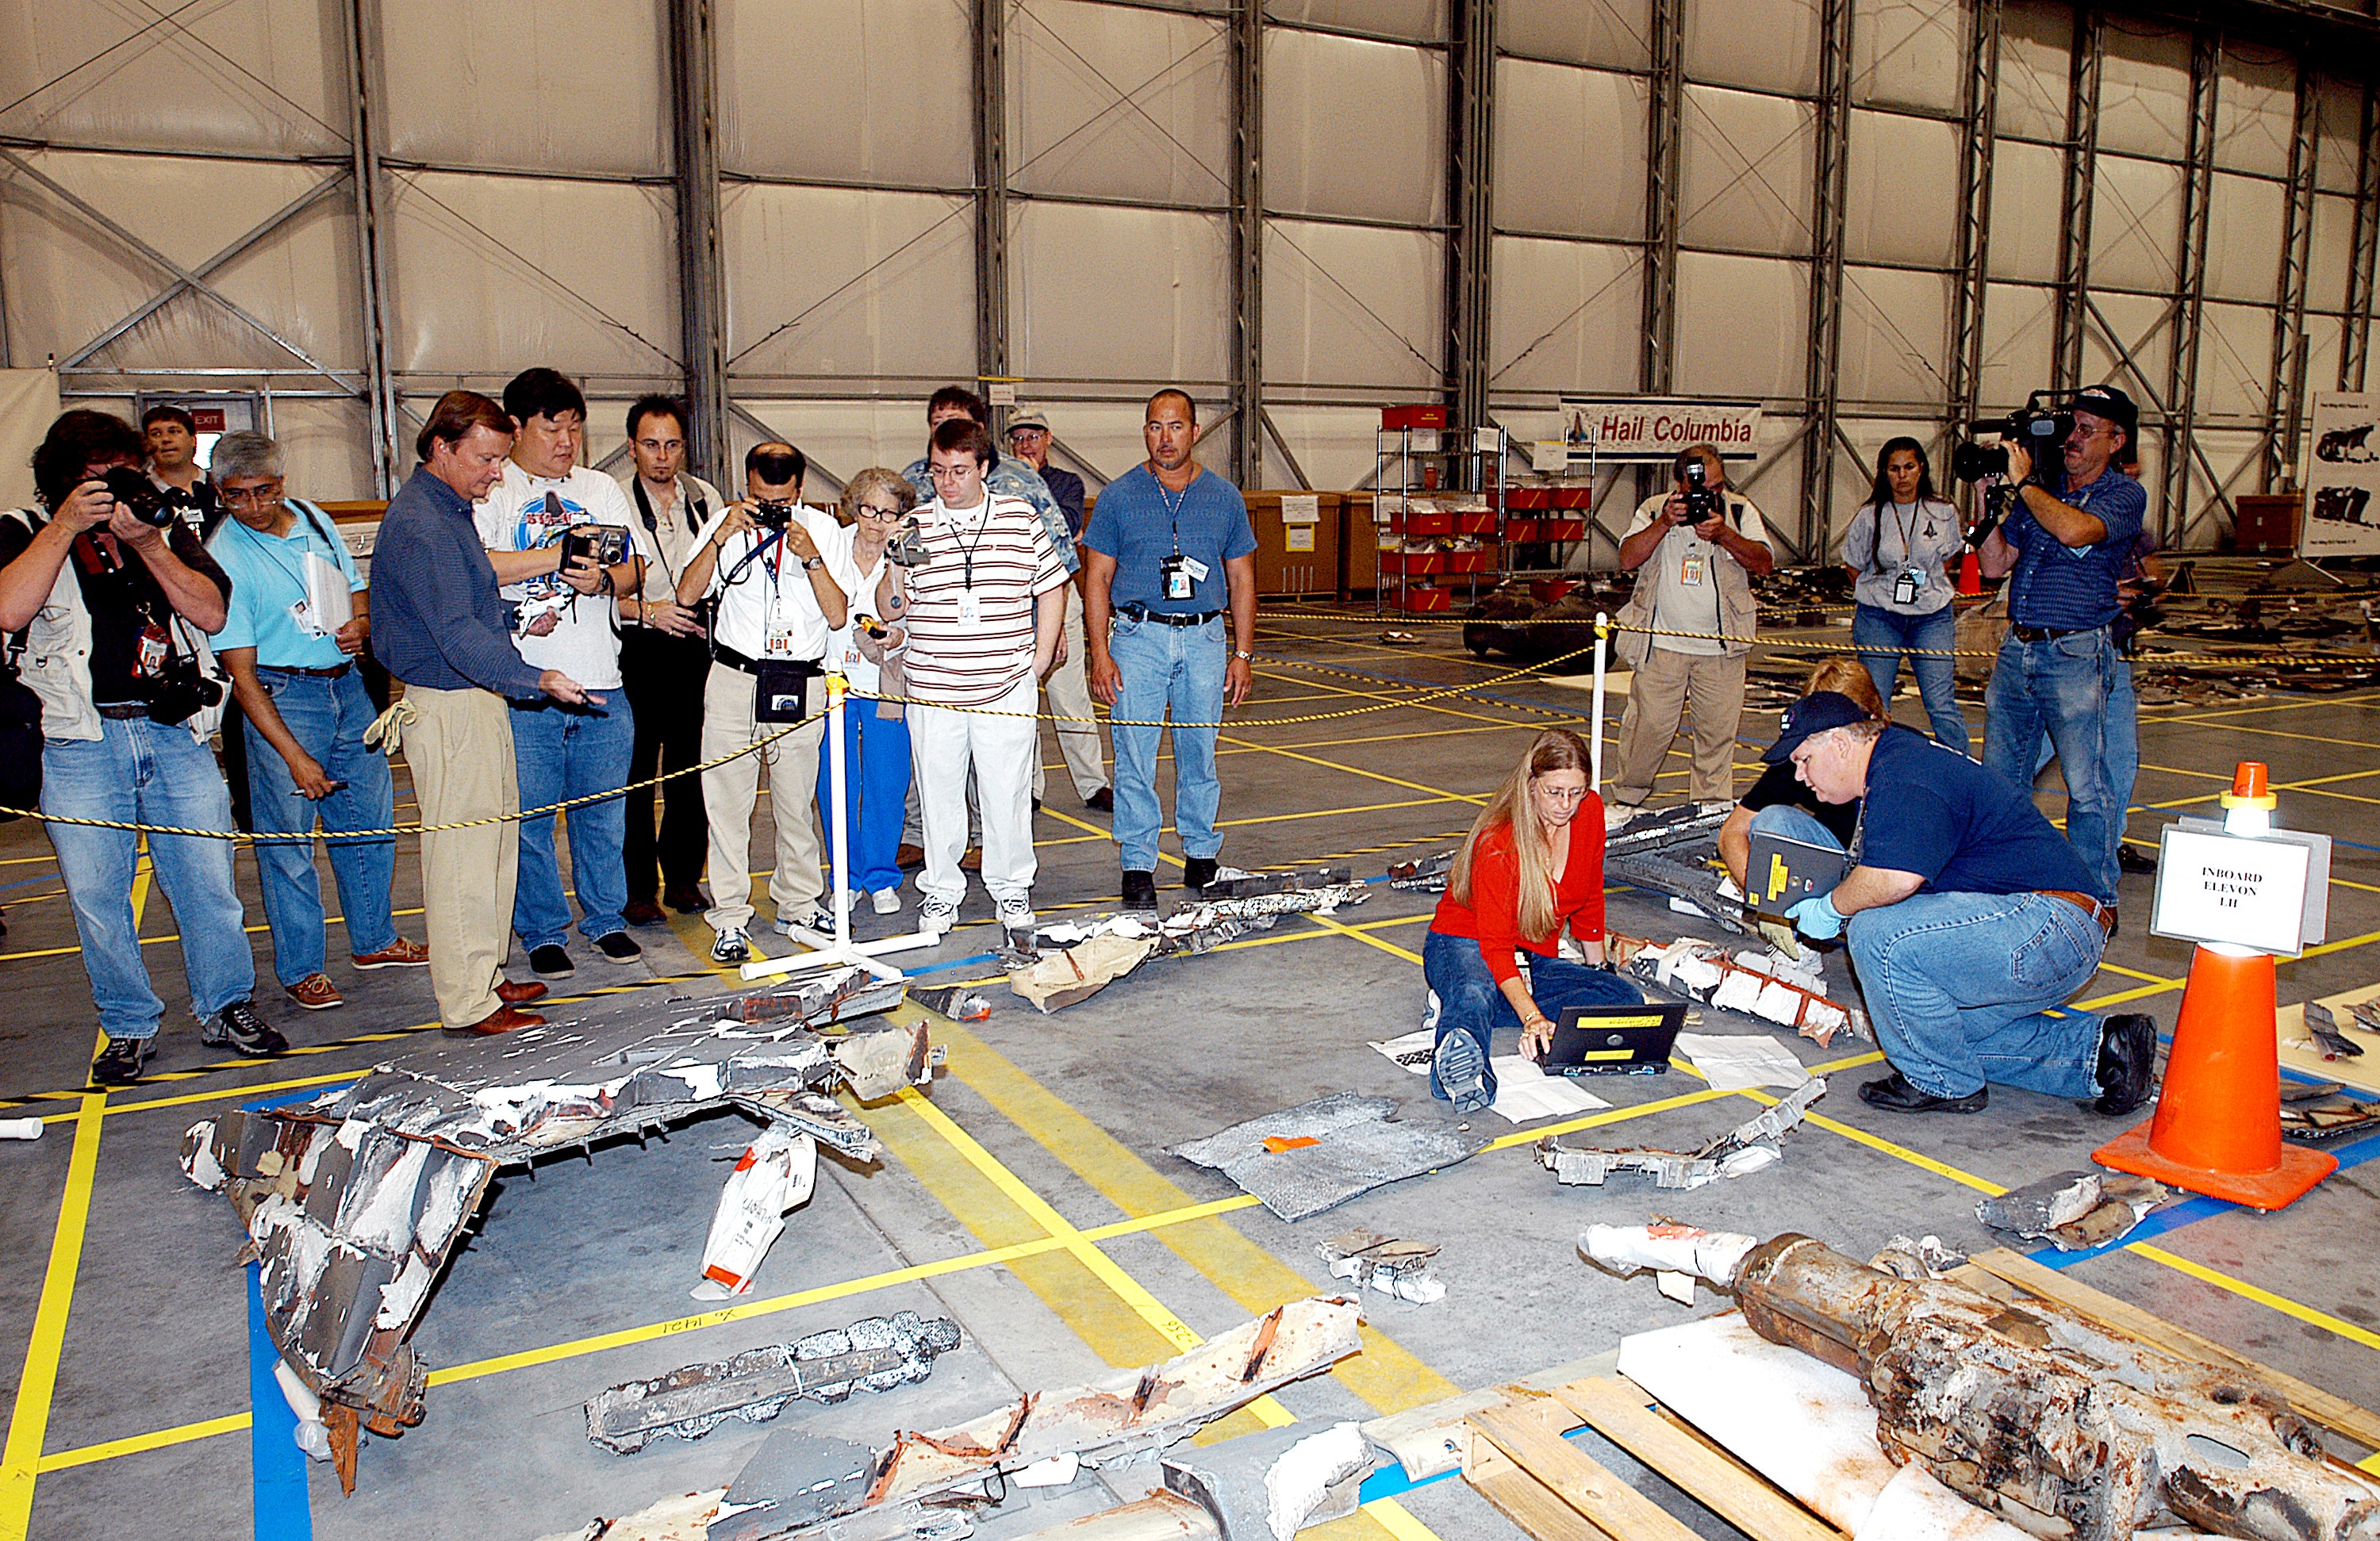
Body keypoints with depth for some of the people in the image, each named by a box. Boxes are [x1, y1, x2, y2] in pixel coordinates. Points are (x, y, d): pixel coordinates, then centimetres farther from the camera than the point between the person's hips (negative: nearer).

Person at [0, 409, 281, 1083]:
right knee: (96, 895, 3)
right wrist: (66, 526, -13)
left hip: (175, 731, 2)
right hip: (80, 742, -1)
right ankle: (129, 1027, 18)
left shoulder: (167, 530, 14)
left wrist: (146, 542, -9)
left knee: (209, 882, 2)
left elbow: (211, 612, 0)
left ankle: (226, 1009, 18)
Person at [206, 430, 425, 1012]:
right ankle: (300, 969, 15)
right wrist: (294, 756, -19)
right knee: (288, 839, 1)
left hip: (349, 685, 6)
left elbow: (356, 591, 19)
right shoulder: (225, 558, -13)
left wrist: (361, 624, -7)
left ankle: (374, 939, 30)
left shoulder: (316, 521, 4)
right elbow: (240, 672, -15)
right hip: (281, 698, -6)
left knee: (371, 818, 13)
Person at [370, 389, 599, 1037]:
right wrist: (537, 679, -39)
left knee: (494, 842, 17)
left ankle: (484, 978, 28)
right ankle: (467, 1005, 4)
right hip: (448, 707, -11)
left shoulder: (450, 509, 14)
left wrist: (514, 620, 11)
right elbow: (457, 633, -30)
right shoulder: (420, 527, -19)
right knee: (462, 855, -4)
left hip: (475, 699, 11)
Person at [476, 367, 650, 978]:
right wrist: (561, 553, -15)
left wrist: (605, 579, -10)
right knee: (530, 815, 3)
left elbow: (636, 568, 12)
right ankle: (543, 932, 17)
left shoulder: (602, 489, 15)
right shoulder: (489, 492, 0)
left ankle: (605, 918, 26)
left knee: (604, 812, 10)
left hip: (602, 682, 4)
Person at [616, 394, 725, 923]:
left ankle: (684, 876, 20)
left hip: (696, 647, 4)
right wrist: (645, 610, -16)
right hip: (635, 648, -3)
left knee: (690, 766, 7)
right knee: (634, 773, -1)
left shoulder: (706, 498, 10)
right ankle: (637, 886, 9)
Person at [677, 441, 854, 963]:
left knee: (797, 802, 7)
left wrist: (811, 558, -14)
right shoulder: (726, 523, 4)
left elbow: (838, 616, -3)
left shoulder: (825, 531, 4)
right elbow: (687, 595, -5)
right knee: (728, 802, 0)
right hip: (733, 679, 0)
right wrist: (719, 537, -14)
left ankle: (798, 906, 22)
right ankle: (730, 918, 8)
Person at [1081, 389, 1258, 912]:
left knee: (1200, 753, 8)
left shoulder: (1225, 497, 8)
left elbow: (1242, 580, 12)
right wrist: (1100, 655, -6)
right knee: (1134, 757, -3)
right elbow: (1096, 580, 2)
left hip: (1205, 638, 2)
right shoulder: (1119, 496, 3)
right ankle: (1138, 864, 6)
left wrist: (1243, 654, 5)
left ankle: (1201, 854, 22)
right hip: (1138, 637, -1)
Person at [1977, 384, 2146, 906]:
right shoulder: (2042, 488, 12)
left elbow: (2074, 531, -25)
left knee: (2084, 787, -4)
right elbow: (1995, 565, 10)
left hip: (2075, 654, -6)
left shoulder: (2125, 495, -3)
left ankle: (2097, 898, 6)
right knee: (1999, 779, 11)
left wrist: (2023, 480, -13)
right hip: (2016, 649, 6)